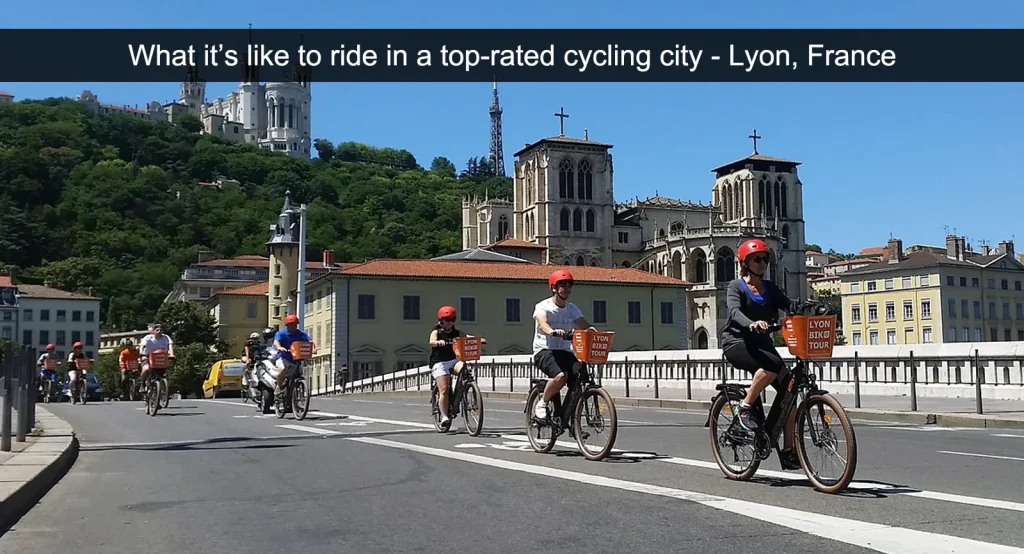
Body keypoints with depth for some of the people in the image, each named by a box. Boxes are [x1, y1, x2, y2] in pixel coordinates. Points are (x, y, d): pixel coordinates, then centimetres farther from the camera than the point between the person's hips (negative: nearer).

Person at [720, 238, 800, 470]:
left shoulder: (769, 288, 13)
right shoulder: (736, 287, -4)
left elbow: (789, 305, -1)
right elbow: (734, 312, -23)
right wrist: (751, 324, -44)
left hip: (761, 343, 6)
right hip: (737, 343, -6)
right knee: (772, 366, -35)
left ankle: (788, 450, 2)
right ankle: (745, 407, -15)